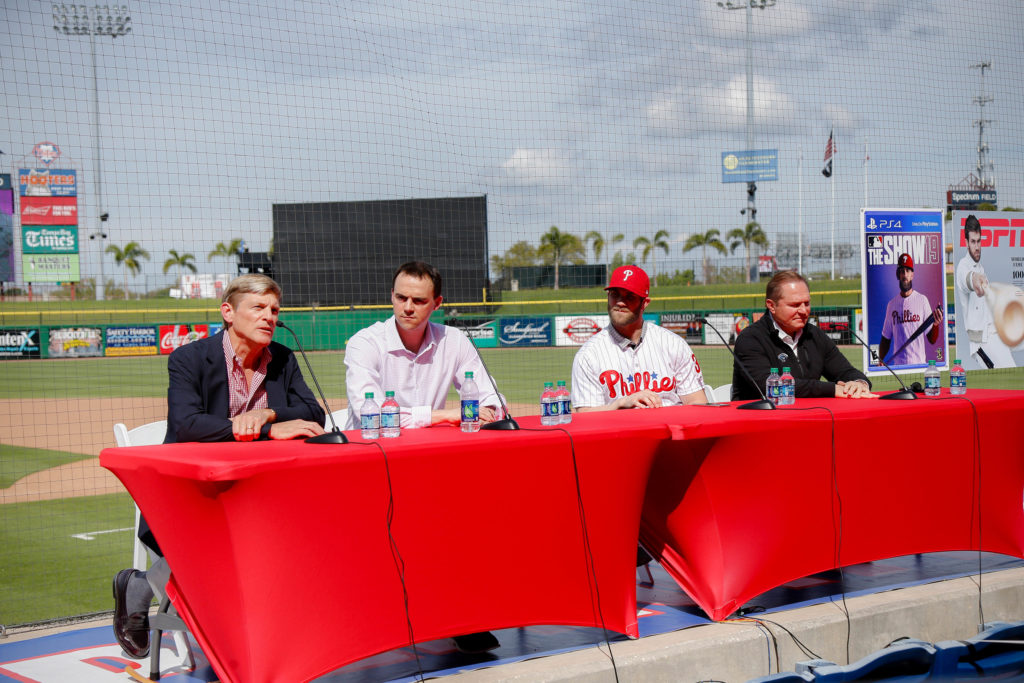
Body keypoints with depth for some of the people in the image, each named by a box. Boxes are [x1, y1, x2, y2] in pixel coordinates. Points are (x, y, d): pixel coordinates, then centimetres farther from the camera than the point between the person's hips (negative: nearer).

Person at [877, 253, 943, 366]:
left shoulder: (922, 300, 2)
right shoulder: (891, 304, 9)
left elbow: (932, 340, 1)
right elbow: (886, 339, 10)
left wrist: (936, 324, -19)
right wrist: (880, 361, -5)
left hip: (919, 364, -2)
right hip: (898, 365, 2)